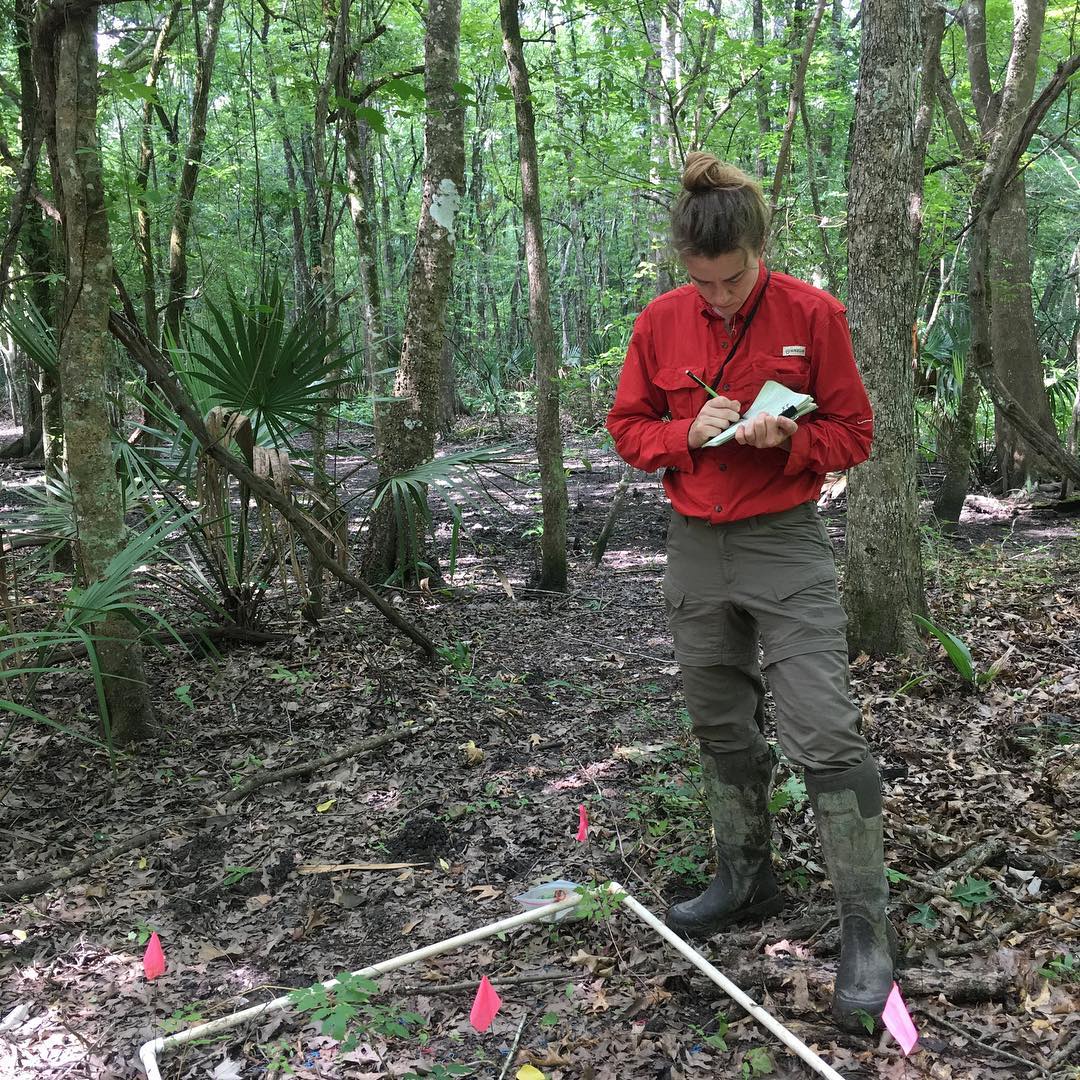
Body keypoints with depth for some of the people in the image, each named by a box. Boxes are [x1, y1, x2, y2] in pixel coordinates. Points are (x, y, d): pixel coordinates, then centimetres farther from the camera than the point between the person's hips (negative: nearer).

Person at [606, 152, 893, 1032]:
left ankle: (867, 931, 4)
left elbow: (853, 433, -2)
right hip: (696, 551, 4)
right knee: (722, 728, 14)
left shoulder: (813, 314, -7)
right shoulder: (660, 323, 1)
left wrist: (786, 438, -21)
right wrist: (688, 434, -13)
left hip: (787, 546, -3)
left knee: (825, 734, -9)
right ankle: (746, 880, 33)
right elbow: (628, 427, 7)